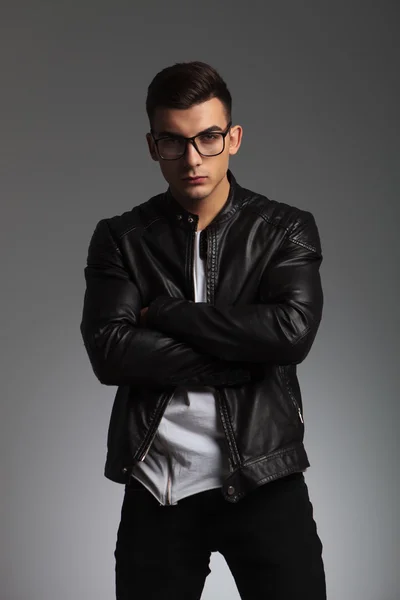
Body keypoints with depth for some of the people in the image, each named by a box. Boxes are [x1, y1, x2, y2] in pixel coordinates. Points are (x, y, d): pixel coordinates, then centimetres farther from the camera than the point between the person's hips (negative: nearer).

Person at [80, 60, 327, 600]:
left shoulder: (286, 229, 2)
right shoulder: (120, 239, 3)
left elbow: (293, 330, -15)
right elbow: (109, 353, -11)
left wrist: (165, 313, -11)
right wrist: (241, 360, -14)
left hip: (263, 480, -1)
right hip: (156, 488, 1)